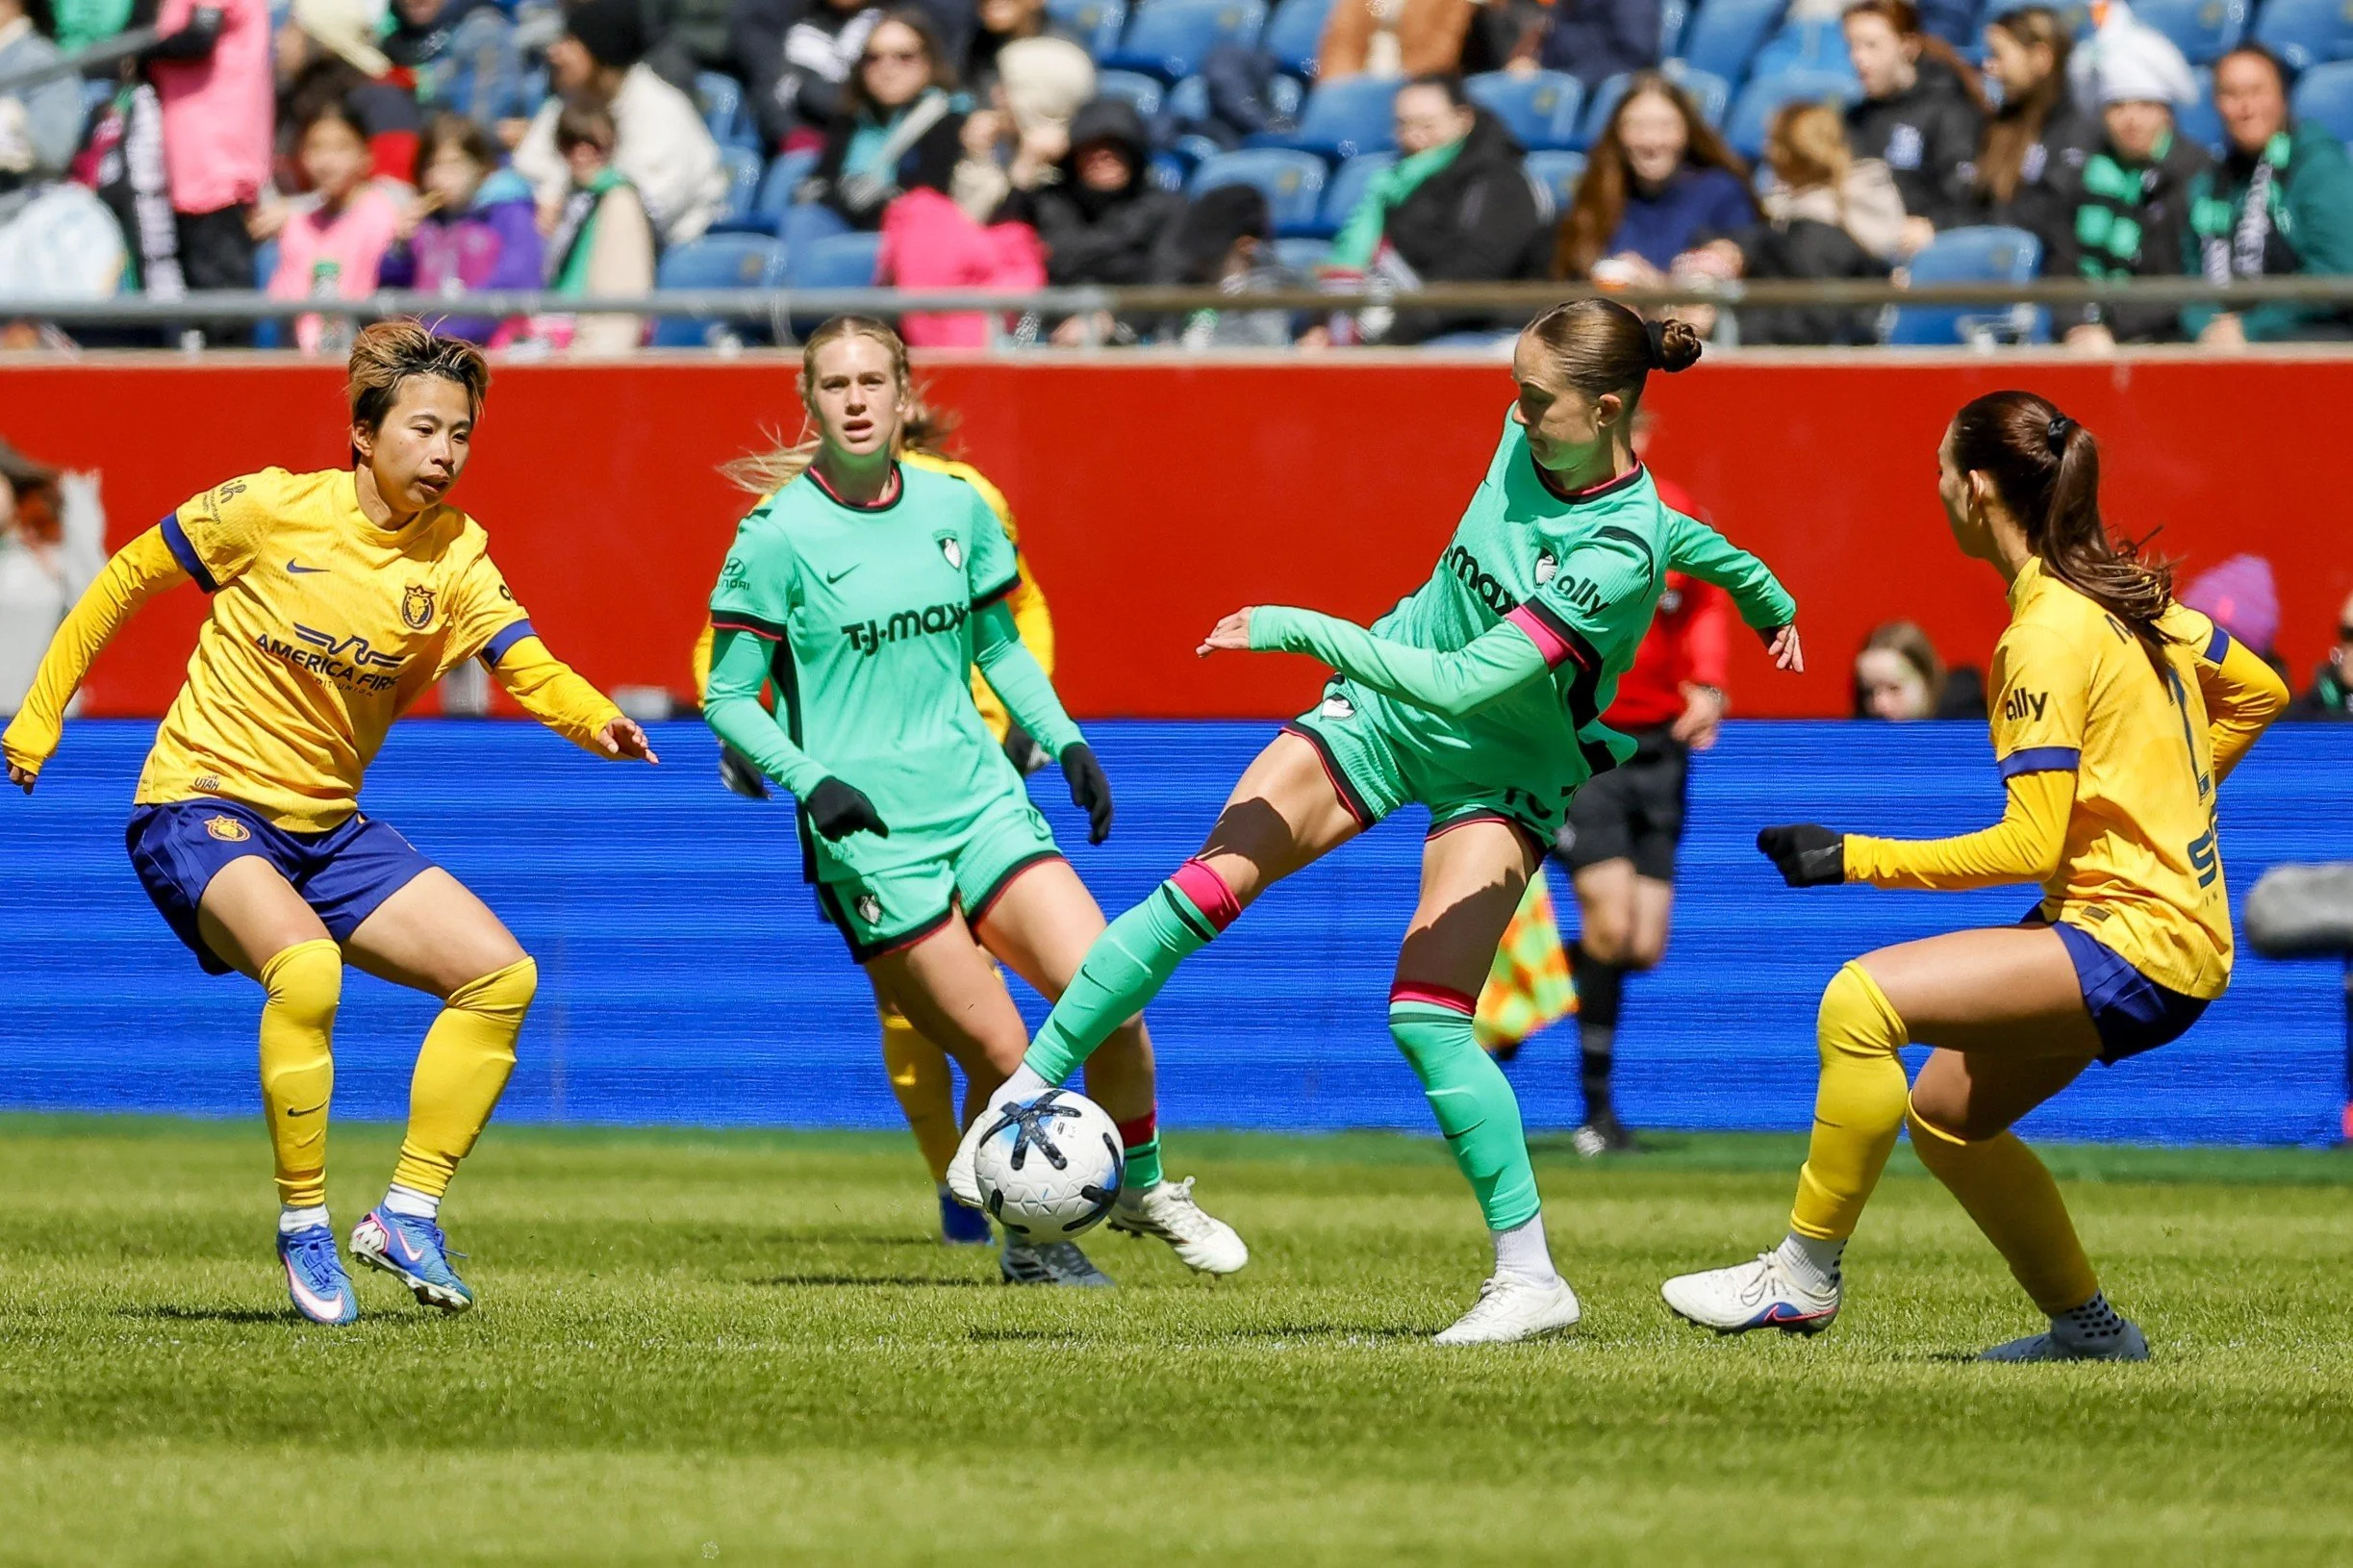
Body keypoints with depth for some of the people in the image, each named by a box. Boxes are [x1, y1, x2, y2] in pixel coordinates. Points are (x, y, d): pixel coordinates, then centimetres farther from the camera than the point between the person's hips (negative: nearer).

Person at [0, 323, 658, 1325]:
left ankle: (408, 1212, 5)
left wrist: (598, 720, -38)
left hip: (327, 828, 6)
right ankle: (303, 1226, -17)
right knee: (306, 966, -33)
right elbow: (127, 579, -1)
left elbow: (528, 664, -16)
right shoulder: (270, 510, -12)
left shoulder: (451, 553, -2)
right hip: (203, 806, -6)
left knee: (502, 975, -6)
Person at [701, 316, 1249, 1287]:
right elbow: (728, 698, -4)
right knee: (1000, 1056, -10)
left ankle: (1143, 1188, 16)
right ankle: (1029, 1241, 16)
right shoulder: (780, 535, -7)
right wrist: (809, 778, -19)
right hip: (870, 833, -4)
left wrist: (1064, 739, 8)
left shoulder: (955, 507, 7)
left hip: (981, 800, 4)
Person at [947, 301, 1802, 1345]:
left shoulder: (1621, 555, -31)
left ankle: (1532, 1278, -8)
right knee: (1204, 889, -10)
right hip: (1380, 708, 6)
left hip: (1499, 781, -6)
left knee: (1427, 1020, -18)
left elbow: (1465, 683, -36)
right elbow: (1670, 529, 13)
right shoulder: (1533, 436, -9)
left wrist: (1303, 628, -31)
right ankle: (1025, 1092, -2)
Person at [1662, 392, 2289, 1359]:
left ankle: (1806, 1276, -14)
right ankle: (2088, 1328, 26)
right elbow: (2258, 692, 23)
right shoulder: (2126, 592, 10)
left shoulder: (2048, 636, -17)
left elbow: (2029, 846, -21)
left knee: (1863, 998, -22)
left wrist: (1852, 859, -17)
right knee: (1944, 1117, 18)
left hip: (2136, 943, -10)